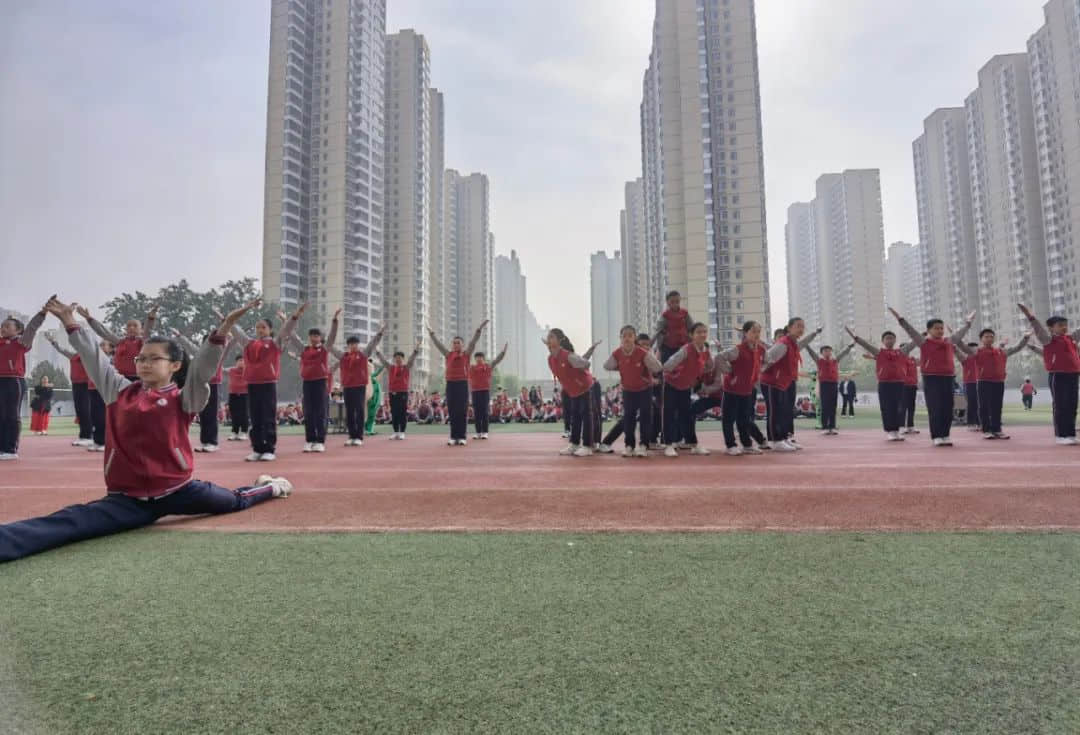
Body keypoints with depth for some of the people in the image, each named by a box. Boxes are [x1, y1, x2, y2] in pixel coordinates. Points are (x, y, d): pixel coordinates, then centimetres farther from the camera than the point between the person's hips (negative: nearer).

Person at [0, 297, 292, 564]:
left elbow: (203, 368, -21)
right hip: (127, 499, 2)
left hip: (177, 490, -1)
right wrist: (70, 323, 6)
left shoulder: (183, 398, -6)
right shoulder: (120, 391, 6)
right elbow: (93, 358, 10)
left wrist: (223, 329, -34)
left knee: (234, 501, 18)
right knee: (68, 522, -24)